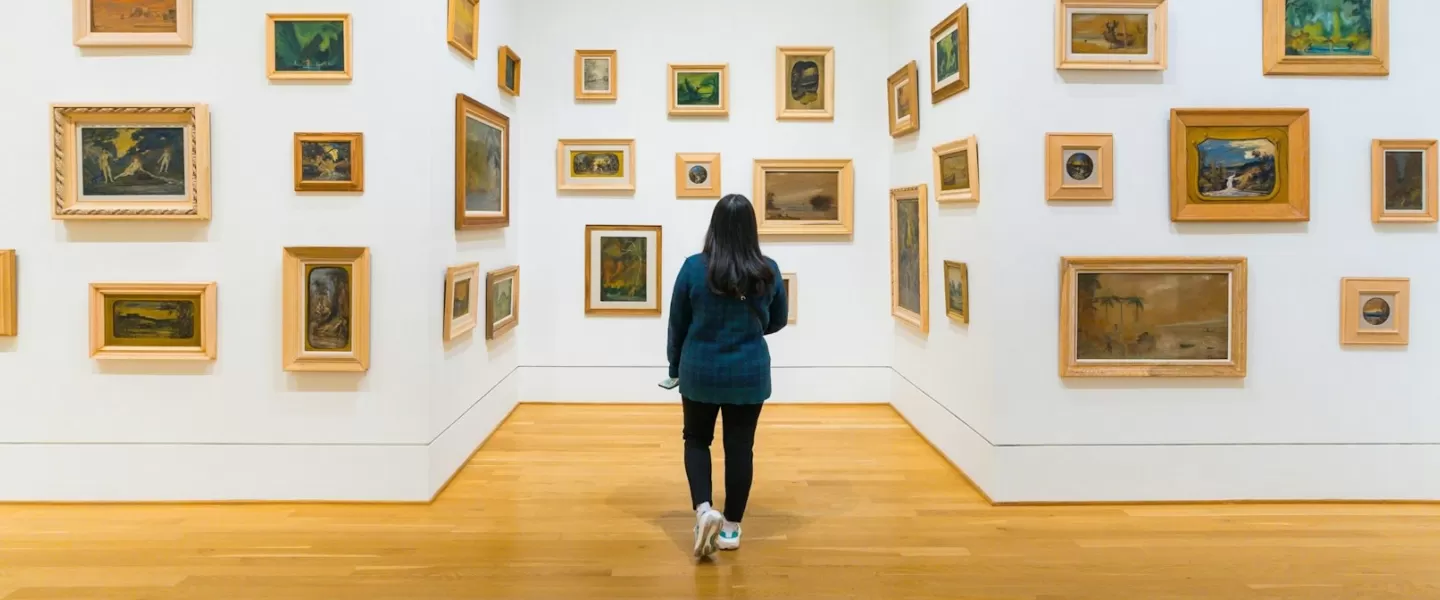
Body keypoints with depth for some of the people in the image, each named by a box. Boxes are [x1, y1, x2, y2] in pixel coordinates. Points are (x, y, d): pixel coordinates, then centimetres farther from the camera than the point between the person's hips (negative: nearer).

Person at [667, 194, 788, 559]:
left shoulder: (694, 267, -10)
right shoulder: (768, 272, -6)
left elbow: (677, 325, -2)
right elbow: (778, 322, 8)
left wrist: (675, 367, 12)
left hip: (699, 371, 0)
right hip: (749, 373, 1)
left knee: (696, 439, 17)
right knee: (740, 446, 10)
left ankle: (703, 509, -1)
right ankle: (732, 528, 18)